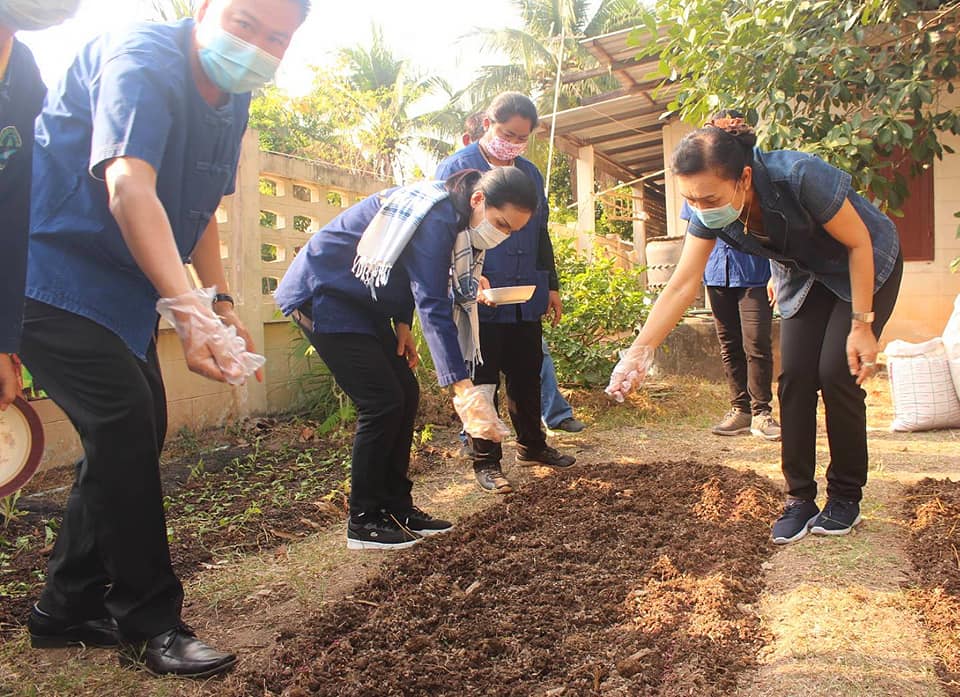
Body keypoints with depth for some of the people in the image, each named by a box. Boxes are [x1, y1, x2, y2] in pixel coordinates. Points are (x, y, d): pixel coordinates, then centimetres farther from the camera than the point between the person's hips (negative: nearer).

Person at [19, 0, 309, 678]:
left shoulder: (233, 97, 6)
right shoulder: (142, 60, -21)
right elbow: (128, 187, -38)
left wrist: (221, 303, 7)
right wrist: (187, 310, -50)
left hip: (124, 287, 9)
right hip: (50, 271, -9)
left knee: (139, 431, 8)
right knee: (124, 424, -16)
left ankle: (68, 609, 23)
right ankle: (149, 625, 0)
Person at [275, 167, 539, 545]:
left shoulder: (451, 216, 2)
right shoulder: (436, 218, -28)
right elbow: (434, 306, -35)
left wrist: (402, 323, 0)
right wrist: (463, 387, -40)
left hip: (363, 301, 10)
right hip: (324, 296, -10)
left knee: (406, 396, 4)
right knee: (383, 402, -12)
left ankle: (396, 507, 15)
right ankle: (363, 521, 1)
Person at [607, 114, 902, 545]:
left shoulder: (800, 177, -37)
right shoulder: (709, 214, -22)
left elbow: (859, 242, -25)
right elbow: (681, 286, -22)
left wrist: (861, 325, -22)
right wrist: (638, 352, -29)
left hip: (866, 268, -4)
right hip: (805, 278, 5)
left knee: (836, 373, -13)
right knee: (795, 376, -7)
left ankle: (846, 497, 4)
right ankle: (799, 498, 3)